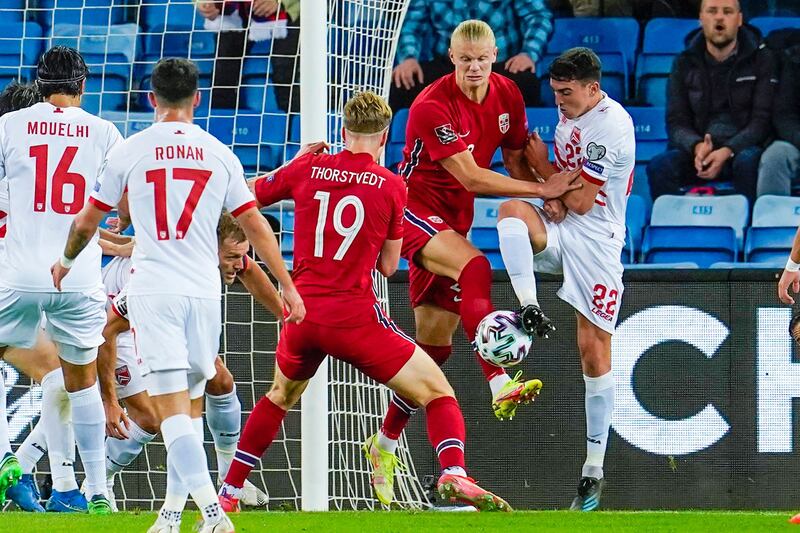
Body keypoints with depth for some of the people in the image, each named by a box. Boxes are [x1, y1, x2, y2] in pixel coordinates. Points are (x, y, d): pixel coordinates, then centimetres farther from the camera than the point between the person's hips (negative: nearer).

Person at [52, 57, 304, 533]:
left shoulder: (130, 151, 2)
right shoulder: (219, 154, 6)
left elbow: (87, 221, 11)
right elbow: (256, 227, 8)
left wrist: (65, 263, 30)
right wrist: (288, 286, 16)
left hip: (153, 291, -3)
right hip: (204, 291, 3)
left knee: (172, 407, -10)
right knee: (189, 403, 16)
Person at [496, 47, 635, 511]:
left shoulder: (611, 126, -17)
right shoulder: (569, 112, 9)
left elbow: (581, 201, -16)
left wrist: (544, 167, -3)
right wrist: (554, 197, -2)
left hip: (595, 240, -7)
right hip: (560, 229, 7)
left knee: (595, 351, -4)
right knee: (512, 209, -26)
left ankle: (594, 470, 2)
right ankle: (529, 311, -33)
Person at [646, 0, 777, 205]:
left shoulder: (761, 58, 3)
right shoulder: (685, 63, 10)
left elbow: (762, 120, -4)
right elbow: (676, 123, 5)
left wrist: (727, 151, -22)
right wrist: (697, 147, -20)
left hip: (741, 148, -2)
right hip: (697, 151, 2)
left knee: (748, 162, -38)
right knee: (659, 166, -28)